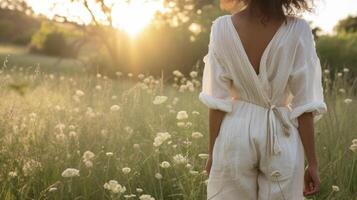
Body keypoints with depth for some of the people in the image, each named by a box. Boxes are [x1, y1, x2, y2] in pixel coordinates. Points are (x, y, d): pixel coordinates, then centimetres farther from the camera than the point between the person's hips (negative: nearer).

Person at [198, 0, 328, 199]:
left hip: (235, 134, 1)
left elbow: (217, 100, -6)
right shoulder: (298, 29, -10)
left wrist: (212, 152, 4)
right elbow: (305, 105, -9)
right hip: (281, 137, -1)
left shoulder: (223, 27, -8)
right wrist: (312, 162, -1)